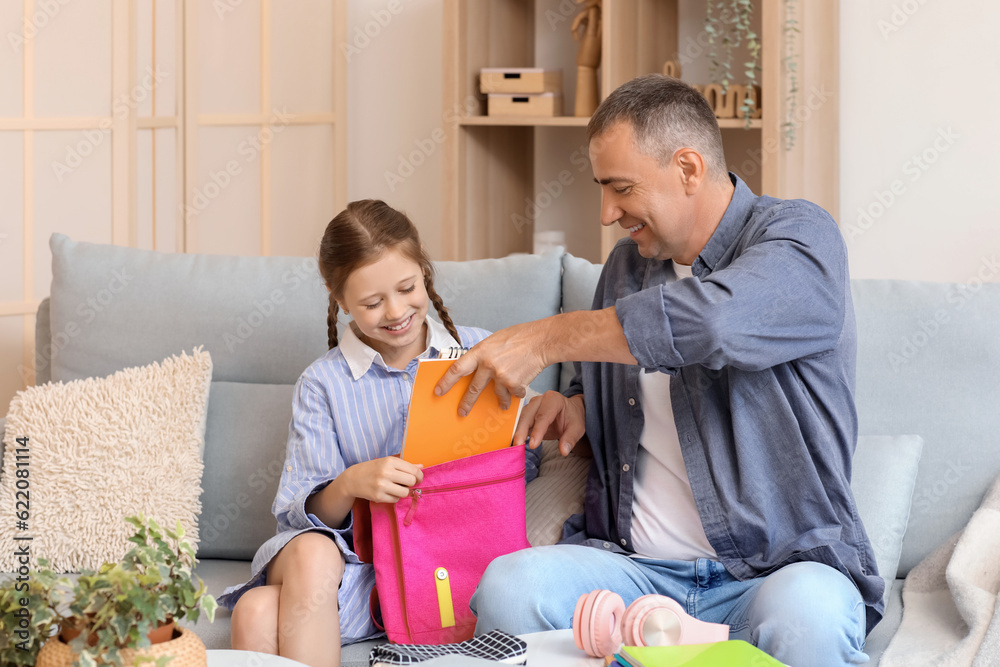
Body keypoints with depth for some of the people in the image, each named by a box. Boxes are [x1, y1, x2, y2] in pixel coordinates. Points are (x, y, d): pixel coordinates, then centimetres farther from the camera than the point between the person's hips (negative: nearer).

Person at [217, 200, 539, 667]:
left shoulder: (477, 352, 6)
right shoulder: (322, 384, 5)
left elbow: (522, 465, 10)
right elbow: (302, 515, -1)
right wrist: (351, 483, -24)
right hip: (354, 555, 2)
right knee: (257, 614, -33)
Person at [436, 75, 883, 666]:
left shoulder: (801, 237, -5)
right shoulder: (629, 264, 18)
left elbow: (712, 319, -27)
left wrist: (545, 340, -20)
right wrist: (579, 405, 8)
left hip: (780, 566, -5)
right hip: (636, 565, 5)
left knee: (807, 617, -40)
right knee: (506, 586, -25)